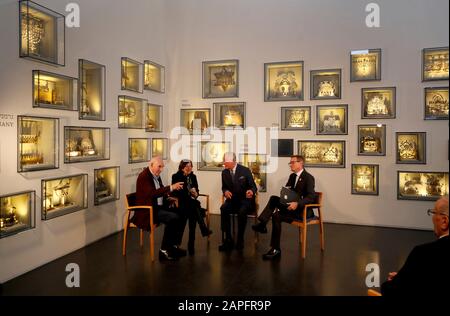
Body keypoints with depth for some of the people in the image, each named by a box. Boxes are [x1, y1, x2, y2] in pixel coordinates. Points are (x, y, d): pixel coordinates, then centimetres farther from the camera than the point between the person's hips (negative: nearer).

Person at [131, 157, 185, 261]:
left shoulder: (156, 176, 12)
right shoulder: (144, 176, -15)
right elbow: (152, 193, -31)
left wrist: (167, 197, 2)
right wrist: (171, 187, -35)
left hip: (158, 207, 9)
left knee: (180, 213, -5)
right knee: (173, 218, -26)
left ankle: (174, 245, 4)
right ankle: (164, 250, -15)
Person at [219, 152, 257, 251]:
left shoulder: (245, 170, -6)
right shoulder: (224, 172, 4)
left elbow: (253, 186, -3)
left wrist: (251, 191, -28)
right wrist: (225, 191, -10)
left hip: (245, 200, -3)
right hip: (232, 199, 3)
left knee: (242, 211, -36)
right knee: (223, 208, -29)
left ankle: (240, 240, -19)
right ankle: (228, 239, -22)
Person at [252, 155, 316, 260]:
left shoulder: (308, 177, -11)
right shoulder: (292, 176, 14)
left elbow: (311, 197, -21)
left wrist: (297, 203, -35)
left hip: (303, 209, -8)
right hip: (292, 205, 8)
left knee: (277, 215, -26)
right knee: (273, 199, -15)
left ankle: (276, 249, -20)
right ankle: (262, 224, -23)